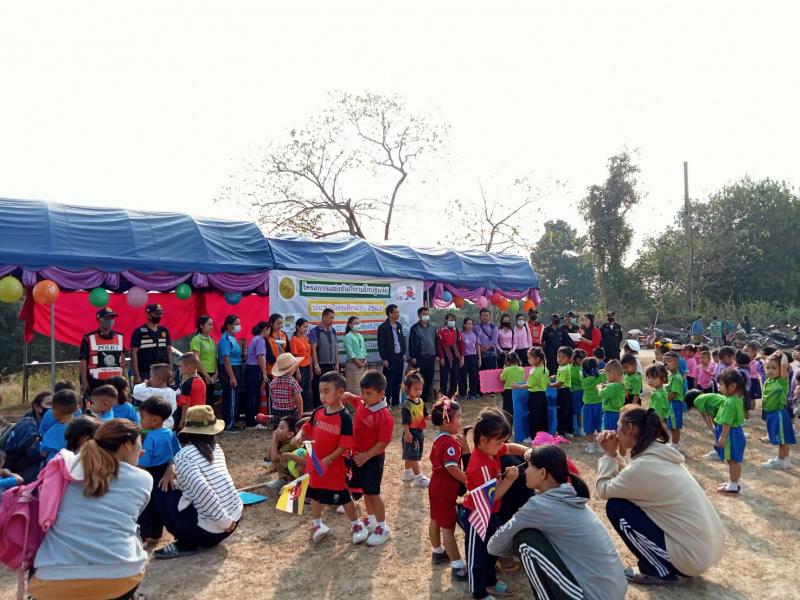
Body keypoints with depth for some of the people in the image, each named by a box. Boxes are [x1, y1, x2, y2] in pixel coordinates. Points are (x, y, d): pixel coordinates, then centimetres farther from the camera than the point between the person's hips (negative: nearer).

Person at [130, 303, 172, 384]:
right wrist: (137, 376, -11)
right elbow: (134, 353, -6)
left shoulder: (164, 331, 11)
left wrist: (170, 371, 7)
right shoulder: (139, 332, -3)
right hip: (145, 374, -5)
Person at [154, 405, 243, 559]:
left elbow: (200, 489, -25)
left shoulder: (183, 455, -11)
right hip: (235, 516, 7)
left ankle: (185, 545, 7)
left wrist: (224, 521, -19)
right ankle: (209, 538, 21)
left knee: (166, 496, 8)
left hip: (211, 530, -7)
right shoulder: (216, 448, 8)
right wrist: (180, 477, 18)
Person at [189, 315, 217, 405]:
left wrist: (216, 372, 5)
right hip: (202, 375, -7)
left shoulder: (211, 339, 13)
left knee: (210, 399, 10)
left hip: (212, 374, 7)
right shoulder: (196, 340, -9)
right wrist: (205, 374, -15)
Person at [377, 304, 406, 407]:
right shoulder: (383, 327, -10)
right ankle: (387, 402, 7)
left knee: (398, 381, 11)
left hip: (399, 357, 6)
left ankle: (395, 401, 20)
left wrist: (403, 354, 10)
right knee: (389, 381, -2)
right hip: (389, 358, -6)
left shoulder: (399, 325, 10)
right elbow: (381, 345, -11)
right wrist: (384, 359, -13)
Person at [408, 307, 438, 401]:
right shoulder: (415, 328, -3)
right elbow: (411, 343, -7)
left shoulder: (432, 328, 14)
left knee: (429, 378, 8)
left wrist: (436, 355, 11)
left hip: (431, 357, 5)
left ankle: (427, 396, 19)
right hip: (420, 358, -5)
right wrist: (412, 357, -12)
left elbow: (436, 342, 17)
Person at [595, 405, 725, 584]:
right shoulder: (662, 455, 5)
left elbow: (604, 490, -9)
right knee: (633, 497, 18)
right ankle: (661, 566, 20)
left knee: (615, 506, -6)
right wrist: (614, 454, 7)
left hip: (692, 556, -9)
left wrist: (609, 454, -1)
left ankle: (658, 570, 4)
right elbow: (630, 479, 17)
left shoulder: (644, 465, -21)